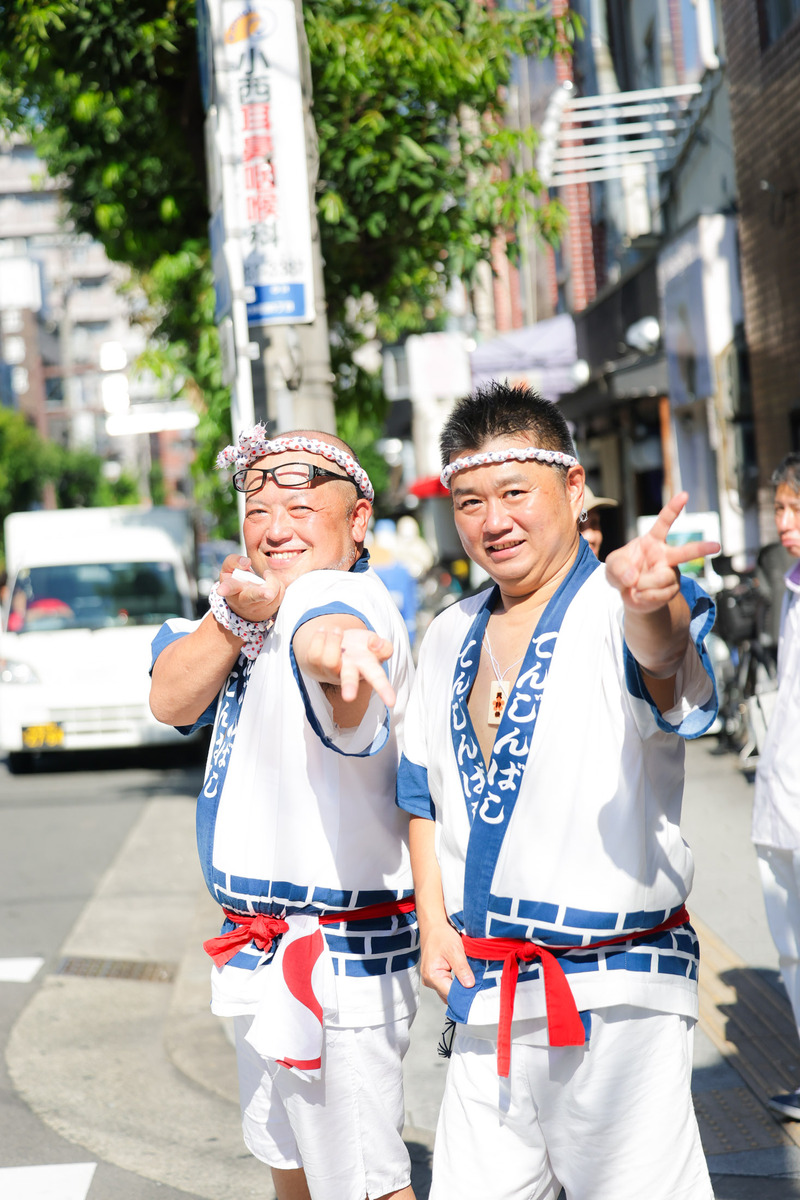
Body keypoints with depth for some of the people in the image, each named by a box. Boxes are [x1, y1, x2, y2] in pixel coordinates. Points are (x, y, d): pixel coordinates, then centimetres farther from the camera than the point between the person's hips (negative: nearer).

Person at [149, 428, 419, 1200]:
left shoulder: (342, 594, -19)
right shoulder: (260, 598, 8)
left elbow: (327, 625, -46)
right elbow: (171, 700, -7)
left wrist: (336, 648, -70)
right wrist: (233, 613, -23)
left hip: (338, 954, -9)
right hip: (260, 948, 9)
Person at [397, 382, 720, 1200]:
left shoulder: (616, 611, -9)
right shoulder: (450, 637, 12)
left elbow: (661, 654, -34)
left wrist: (651, 602, -57)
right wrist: (433, 922, 7)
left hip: (617, 996, -6)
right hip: (482, 997, 6)